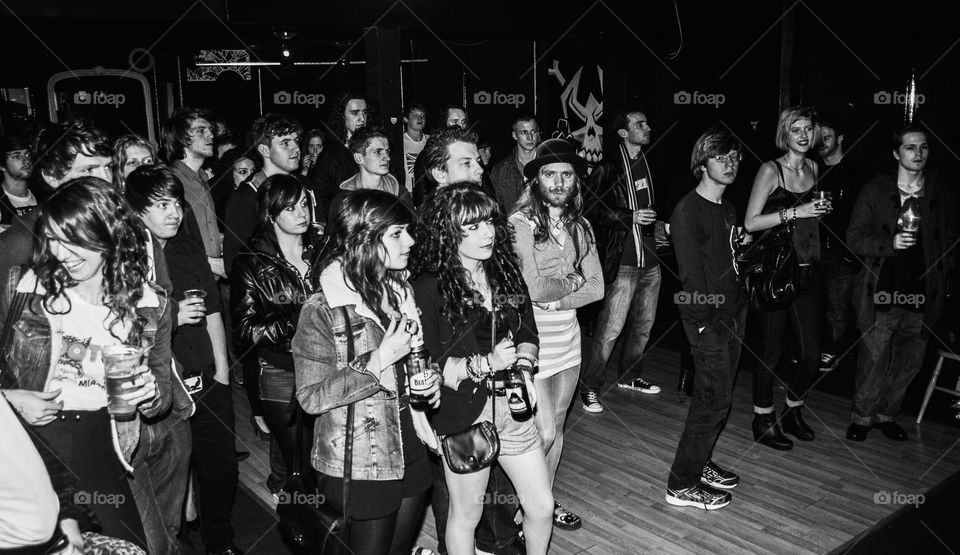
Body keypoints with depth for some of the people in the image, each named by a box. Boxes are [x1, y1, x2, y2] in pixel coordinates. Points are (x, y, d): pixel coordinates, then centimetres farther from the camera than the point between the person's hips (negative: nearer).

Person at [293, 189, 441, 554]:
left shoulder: (401, 290, 3)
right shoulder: (324, 309, -19)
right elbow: (311, 397, -19)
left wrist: (429, 379, -1)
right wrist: (378, 362, -26)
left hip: (410, 452, 7)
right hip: (359, 467, -6)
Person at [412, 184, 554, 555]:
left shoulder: (506, 272, 4)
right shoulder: (429, 288, -15)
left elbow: (528, 334, 11)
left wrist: (523, 366, -8)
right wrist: (487, 364, -23)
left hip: (513, 406, 5)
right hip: (464, 415, -5)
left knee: (542, 507, 15)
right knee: (466, 514, 14)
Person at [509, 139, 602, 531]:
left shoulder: (580, 226, 6)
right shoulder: (520, 223, -13)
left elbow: (596, 288, 1)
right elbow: (532, 288, -20)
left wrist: (554, 299, -13)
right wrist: (572, 281, -4)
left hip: (569, 336, 6)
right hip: (533, 340, -6)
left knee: (557, 426, 17)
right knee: (543, 432, -3)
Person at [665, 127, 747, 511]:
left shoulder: (727, 209, 15)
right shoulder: (688, 210, -12)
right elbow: (691, 273, -16)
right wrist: (705, 321, -17)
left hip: (733, 312, 8)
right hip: (707, 318, -8)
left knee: (717, 396, 14)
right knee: (715, 399, -5)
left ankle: (700, 463, 30)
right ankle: (682, 485, 6)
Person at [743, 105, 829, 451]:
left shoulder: (814, 169, 13)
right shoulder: (771, 170, -8)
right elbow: (750, 223, -15)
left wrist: (821, 210, 12)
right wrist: (794, 212, -20)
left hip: (807, 272, 6)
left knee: (812, 353, 7)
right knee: (771, 351, 2)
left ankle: (793, 413, 30)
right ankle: (763, 422, 18)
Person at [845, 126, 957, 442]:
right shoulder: (875, 191, 2)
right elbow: (855, 238, -1)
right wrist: (891, 243, -17)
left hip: (923, 298, 3)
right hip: (881, 294, -2)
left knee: (909, 363, 9)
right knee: (873, 362, 0)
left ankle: (887, 414, 27)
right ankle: (862, 417, 18)